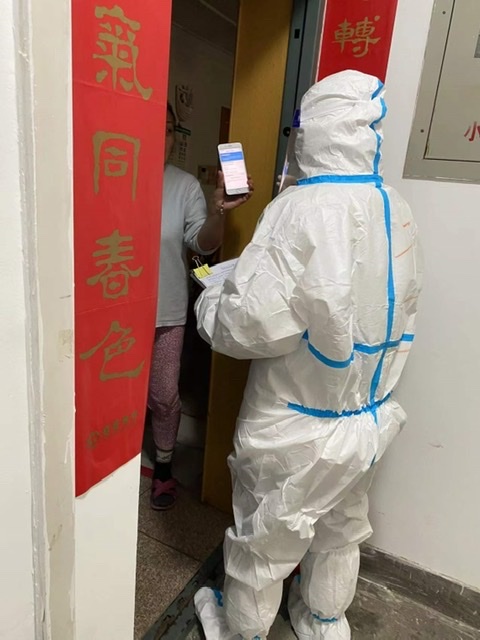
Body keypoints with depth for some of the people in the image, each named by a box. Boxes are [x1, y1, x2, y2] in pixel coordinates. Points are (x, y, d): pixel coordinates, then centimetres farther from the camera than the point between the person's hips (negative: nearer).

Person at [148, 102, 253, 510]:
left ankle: (164, 468, 35)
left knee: (164, 397, 12)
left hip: (166, 312, 0)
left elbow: (204, 244, -13)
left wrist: (219, 210, -28)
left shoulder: (185, 186, -4)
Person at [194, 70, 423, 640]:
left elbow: (252, 325, -27)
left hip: (298, 430, -7)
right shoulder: (397, 210, -1)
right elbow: (396, 308, 8)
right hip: (369, 417, 7)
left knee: (264, 541, 18)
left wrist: (209, 303, -7)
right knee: (341, 529, 28)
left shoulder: (301, 211, -24)